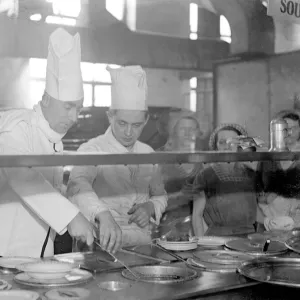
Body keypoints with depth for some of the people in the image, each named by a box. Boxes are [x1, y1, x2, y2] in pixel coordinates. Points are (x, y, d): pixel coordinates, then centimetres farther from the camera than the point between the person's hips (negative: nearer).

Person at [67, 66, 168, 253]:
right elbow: (78, 186, -26)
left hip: (142, 246, 4)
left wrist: (150, 207, -1)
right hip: (103, 247, -4)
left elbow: (160, 195, 22)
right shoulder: (92, 150, -7)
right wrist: (103, 214, -44)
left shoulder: (148, 153, 11)